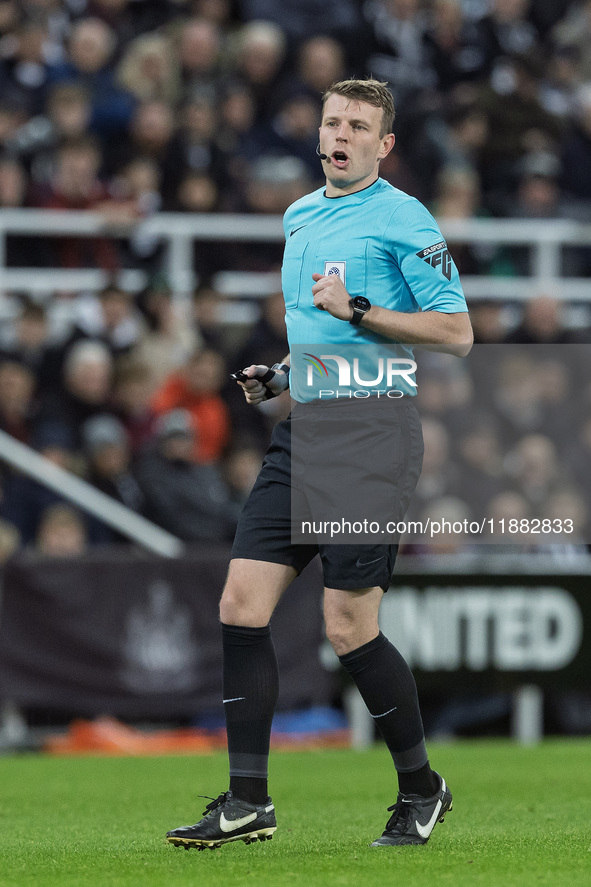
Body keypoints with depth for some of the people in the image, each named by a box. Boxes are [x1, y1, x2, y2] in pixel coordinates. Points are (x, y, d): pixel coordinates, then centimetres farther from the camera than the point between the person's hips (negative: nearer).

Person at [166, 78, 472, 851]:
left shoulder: (403, 220, -5)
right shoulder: (300, 216, 19)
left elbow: (456, 334, -10)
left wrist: (356, 309, -16)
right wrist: (282, 375, 14)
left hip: (373, 430, -7)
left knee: (349, 628, -9)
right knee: (242, 605, -3)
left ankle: (422, 787, 12)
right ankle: (248, 802, 2)